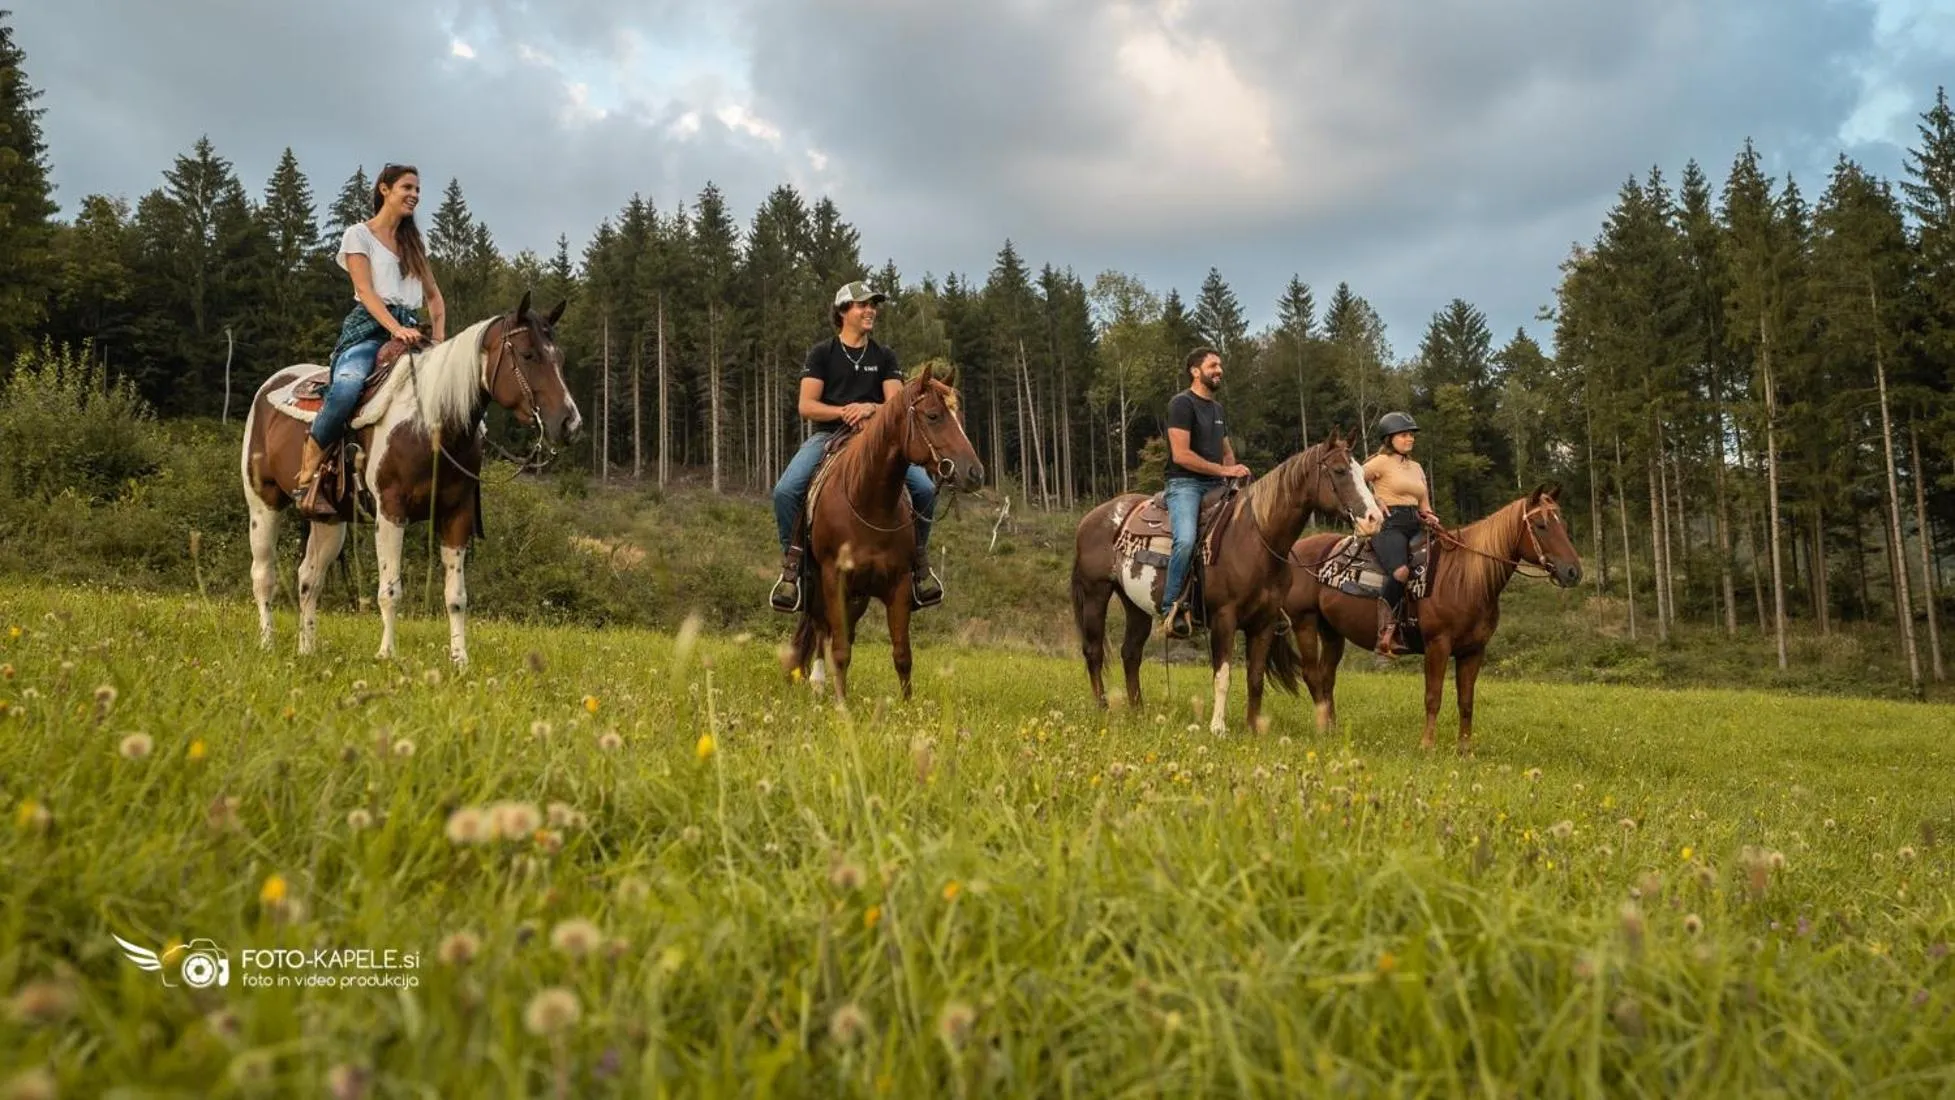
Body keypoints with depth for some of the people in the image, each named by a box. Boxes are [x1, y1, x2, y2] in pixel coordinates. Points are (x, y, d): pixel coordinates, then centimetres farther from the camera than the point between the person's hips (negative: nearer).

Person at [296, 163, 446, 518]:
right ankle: (307, 478, -29)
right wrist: (396, 329, -22)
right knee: (348, 386, -37)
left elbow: (434, 296, 21)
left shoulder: (414, 242, 24)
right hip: (369, 328, -7)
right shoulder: (359, 234, 7)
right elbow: (365, 290, -6)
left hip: (408, 331, 7)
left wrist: (439, 338, 3)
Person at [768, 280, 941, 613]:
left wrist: (871, 408, -19)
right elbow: (806, 407, -2)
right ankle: (791, 565, -11)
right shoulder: (822, 353, 6)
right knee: (785, 490, -29)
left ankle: (919, 560, -1)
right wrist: (844, 411, -18)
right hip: (827, 435, -2)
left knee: (925, 487, -22)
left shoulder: (884, 357, 13)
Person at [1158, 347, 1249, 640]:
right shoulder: (1182, 403, -7)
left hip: (1215, 486, 9)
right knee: (1186, 540, -31)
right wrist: (1224, 470, -15)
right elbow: (1181, 455, -16)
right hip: (1185, 484, -9)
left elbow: (1226, 452, 27)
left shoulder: (1217, 407, 19)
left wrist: (1236, 470, 5)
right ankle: (1172, 607, -20)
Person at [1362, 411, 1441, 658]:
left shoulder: (1417, 468, 24)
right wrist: (1374, 503, -5)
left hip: (1414, 528, 8)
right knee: (1401, 572, -34)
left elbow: (1424, 506, 26)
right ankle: (1386, 629, -23)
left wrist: (1430, 517, 5)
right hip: (1388, 526, -8)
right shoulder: (1381, 462, 3)